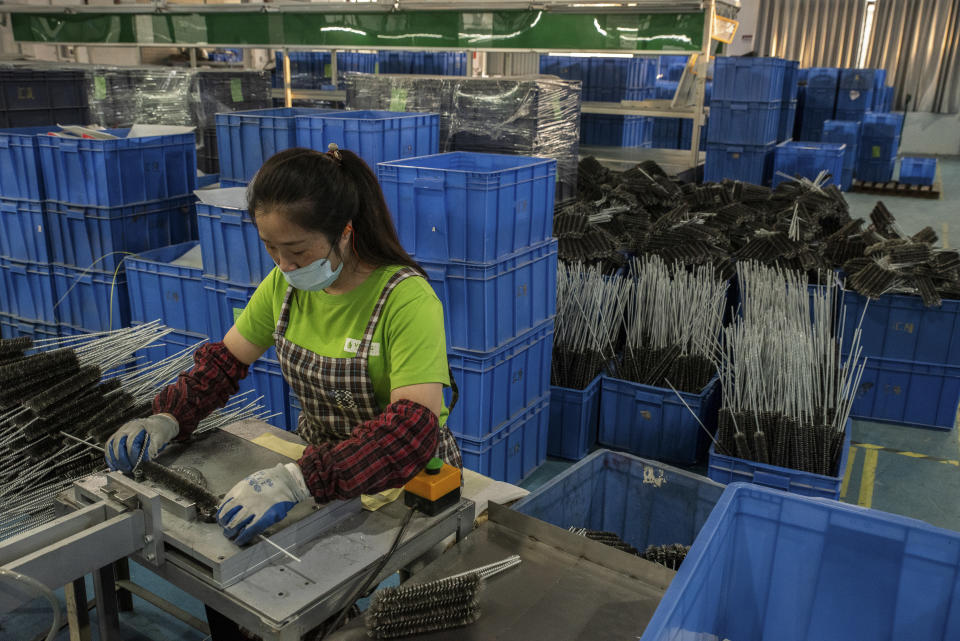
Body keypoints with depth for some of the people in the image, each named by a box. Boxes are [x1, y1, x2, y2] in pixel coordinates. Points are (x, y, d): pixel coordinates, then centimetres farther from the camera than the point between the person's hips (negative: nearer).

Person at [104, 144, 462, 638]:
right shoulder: (286, 283, -2)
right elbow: (226, 359, 8)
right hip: (320, 467, 6)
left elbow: (414, 427, -34)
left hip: (408, 482, -5)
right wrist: (167, 417, -9)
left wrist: (301, 480, -44)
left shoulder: (406, 298, -25)